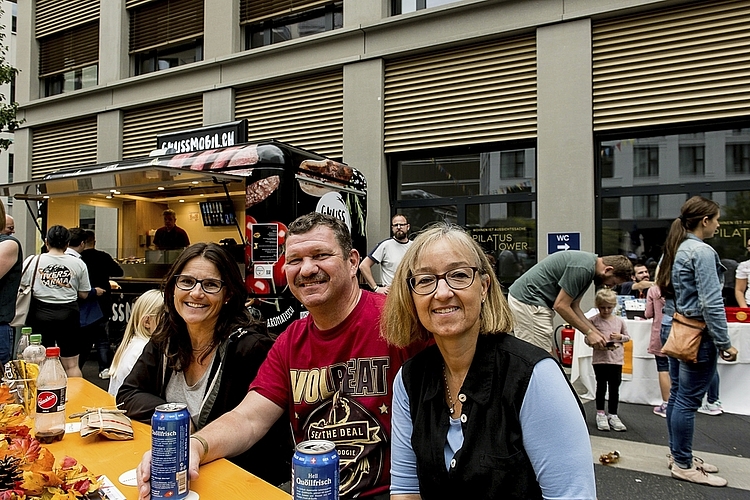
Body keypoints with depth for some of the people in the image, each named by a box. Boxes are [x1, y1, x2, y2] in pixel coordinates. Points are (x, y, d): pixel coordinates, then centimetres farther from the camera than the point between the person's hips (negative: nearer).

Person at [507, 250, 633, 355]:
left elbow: (574, 307, 16)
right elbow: (561, 305, -19)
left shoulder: (589, 265, 12)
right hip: (529, 300, -11)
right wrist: (589, 332, -10)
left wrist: (597, 333, 9)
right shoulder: (583, 268, -19)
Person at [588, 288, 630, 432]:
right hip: (600, 359, -3)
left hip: (616, 359, 3)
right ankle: (600, 414, 20)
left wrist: (620, 337, -6)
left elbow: (627, 337, 15)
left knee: (615, 388, 9)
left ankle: (613, 415, 21)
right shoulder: (594, 320, -5)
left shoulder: (619, 321, 4)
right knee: (601, 386, 7)